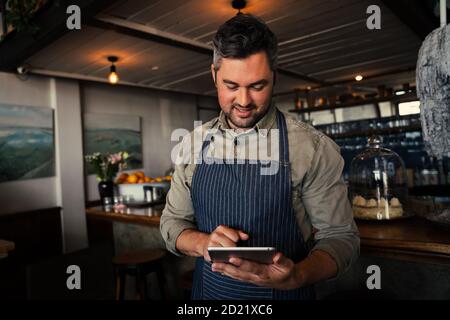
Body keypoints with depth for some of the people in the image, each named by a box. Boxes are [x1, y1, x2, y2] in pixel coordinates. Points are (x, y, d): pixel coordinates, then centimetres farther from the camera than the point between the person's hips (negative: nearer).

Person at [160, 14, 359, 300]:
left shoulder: (314, 148, -16)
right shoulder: (195, 144, -6)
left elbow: (339, 237, -10)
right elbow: (173, 222, 1)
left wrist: (296, 277, -30)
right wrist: (203, 242, -20)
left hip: (284, 293, -3)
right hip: (207, 291, 4)